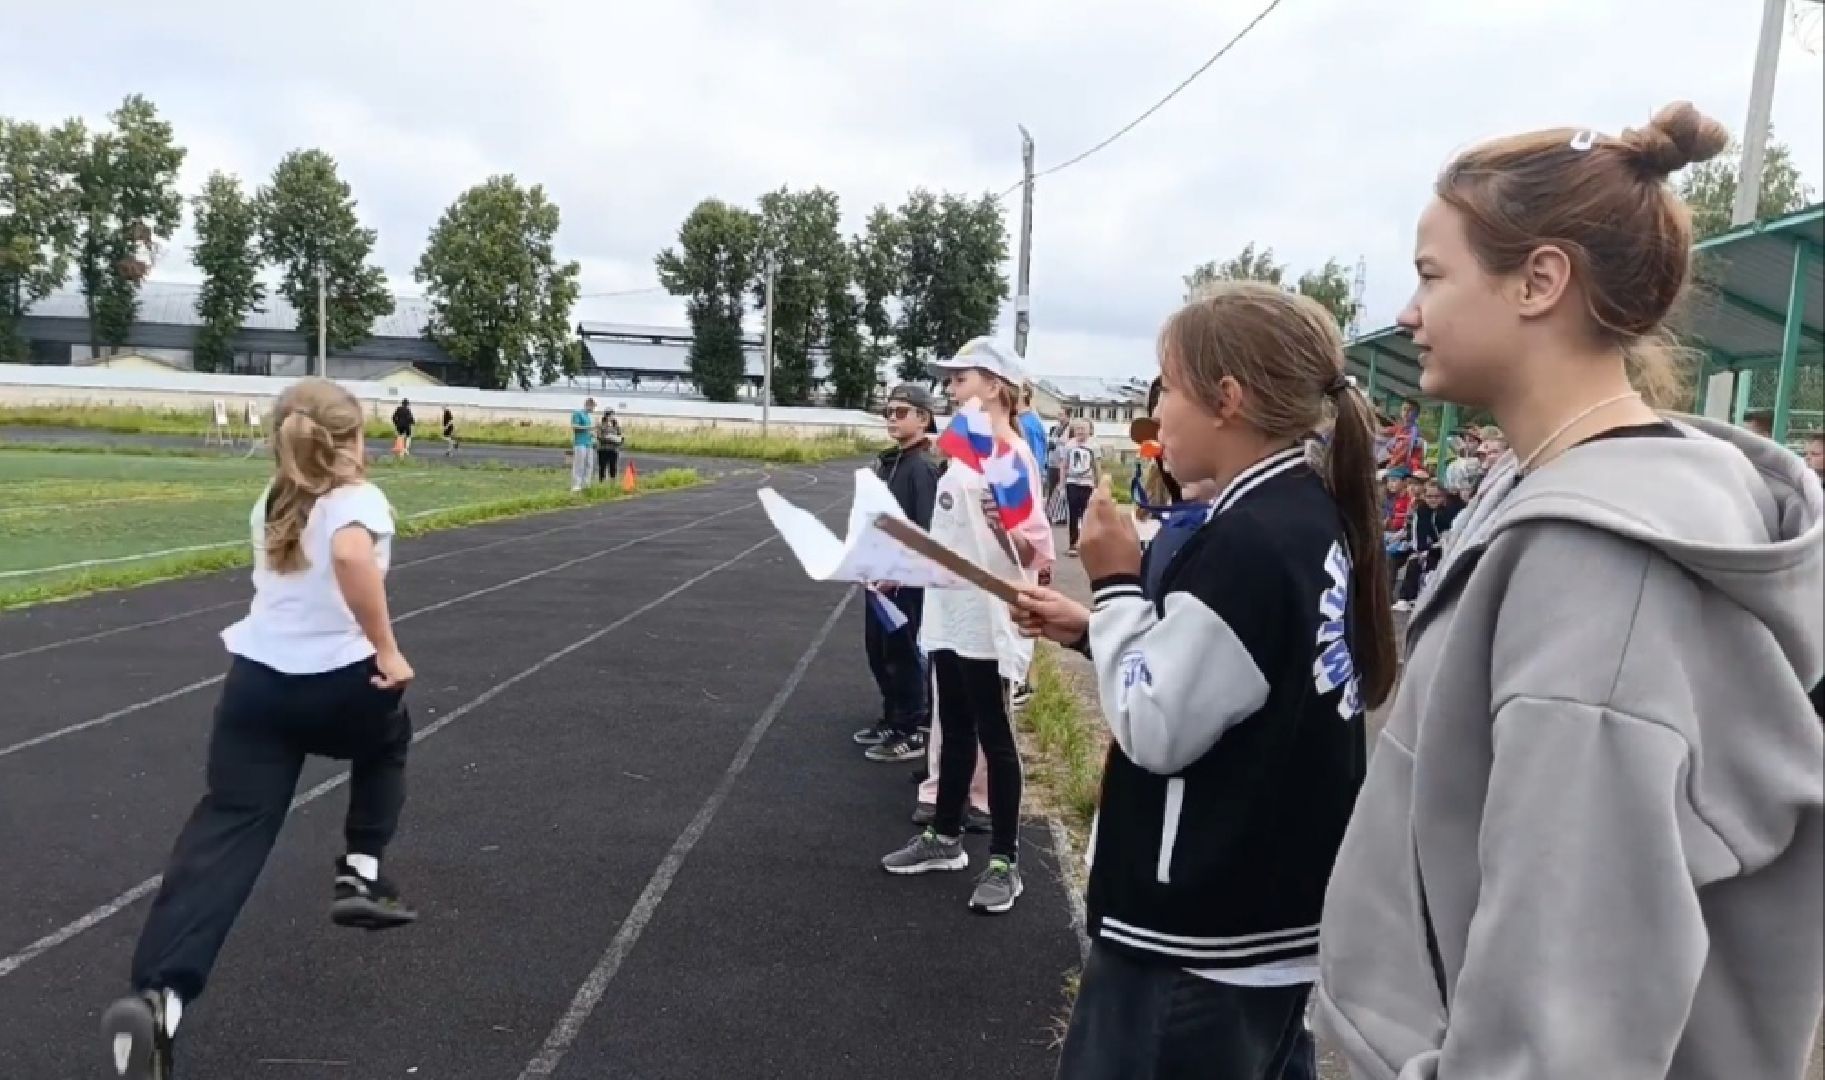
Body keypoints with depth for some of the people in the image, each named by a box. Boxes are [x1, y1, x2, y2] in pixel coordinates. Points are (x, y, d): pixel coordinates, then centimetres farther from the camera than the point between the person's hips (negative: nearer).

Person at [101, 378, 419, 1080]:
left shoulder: (271, 506, 16)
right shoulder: (358, 500, -5)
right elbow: (351, 557, -27)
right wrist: (387, 651, -22)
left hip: (257, 678, 4)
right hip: (341, 680, -4)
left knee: (225, 829, -1)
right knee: (386, 744, 31)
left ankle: (158, 996, -16)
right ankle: (361, 874, 27)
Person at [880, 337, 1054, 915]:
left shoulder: (1013, 455, -15)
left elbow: (1030, 553, -21)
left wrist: (1000, 520, -40)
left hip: (987, 621, -8)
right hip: (948, 614, 8)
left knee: (993, 739, 2)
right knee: (954, 731, 18)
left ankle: (1004, 861, 13)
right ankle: (945, 837, 31)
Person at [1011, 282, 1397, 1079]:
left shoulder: (1243, 544, -25)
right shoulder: (1315, 516, 4)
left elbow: (1155, 730, -19)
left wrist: (1116, 584, -11)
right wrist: (1094, 629, 9)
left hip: (1196, 939, -9)